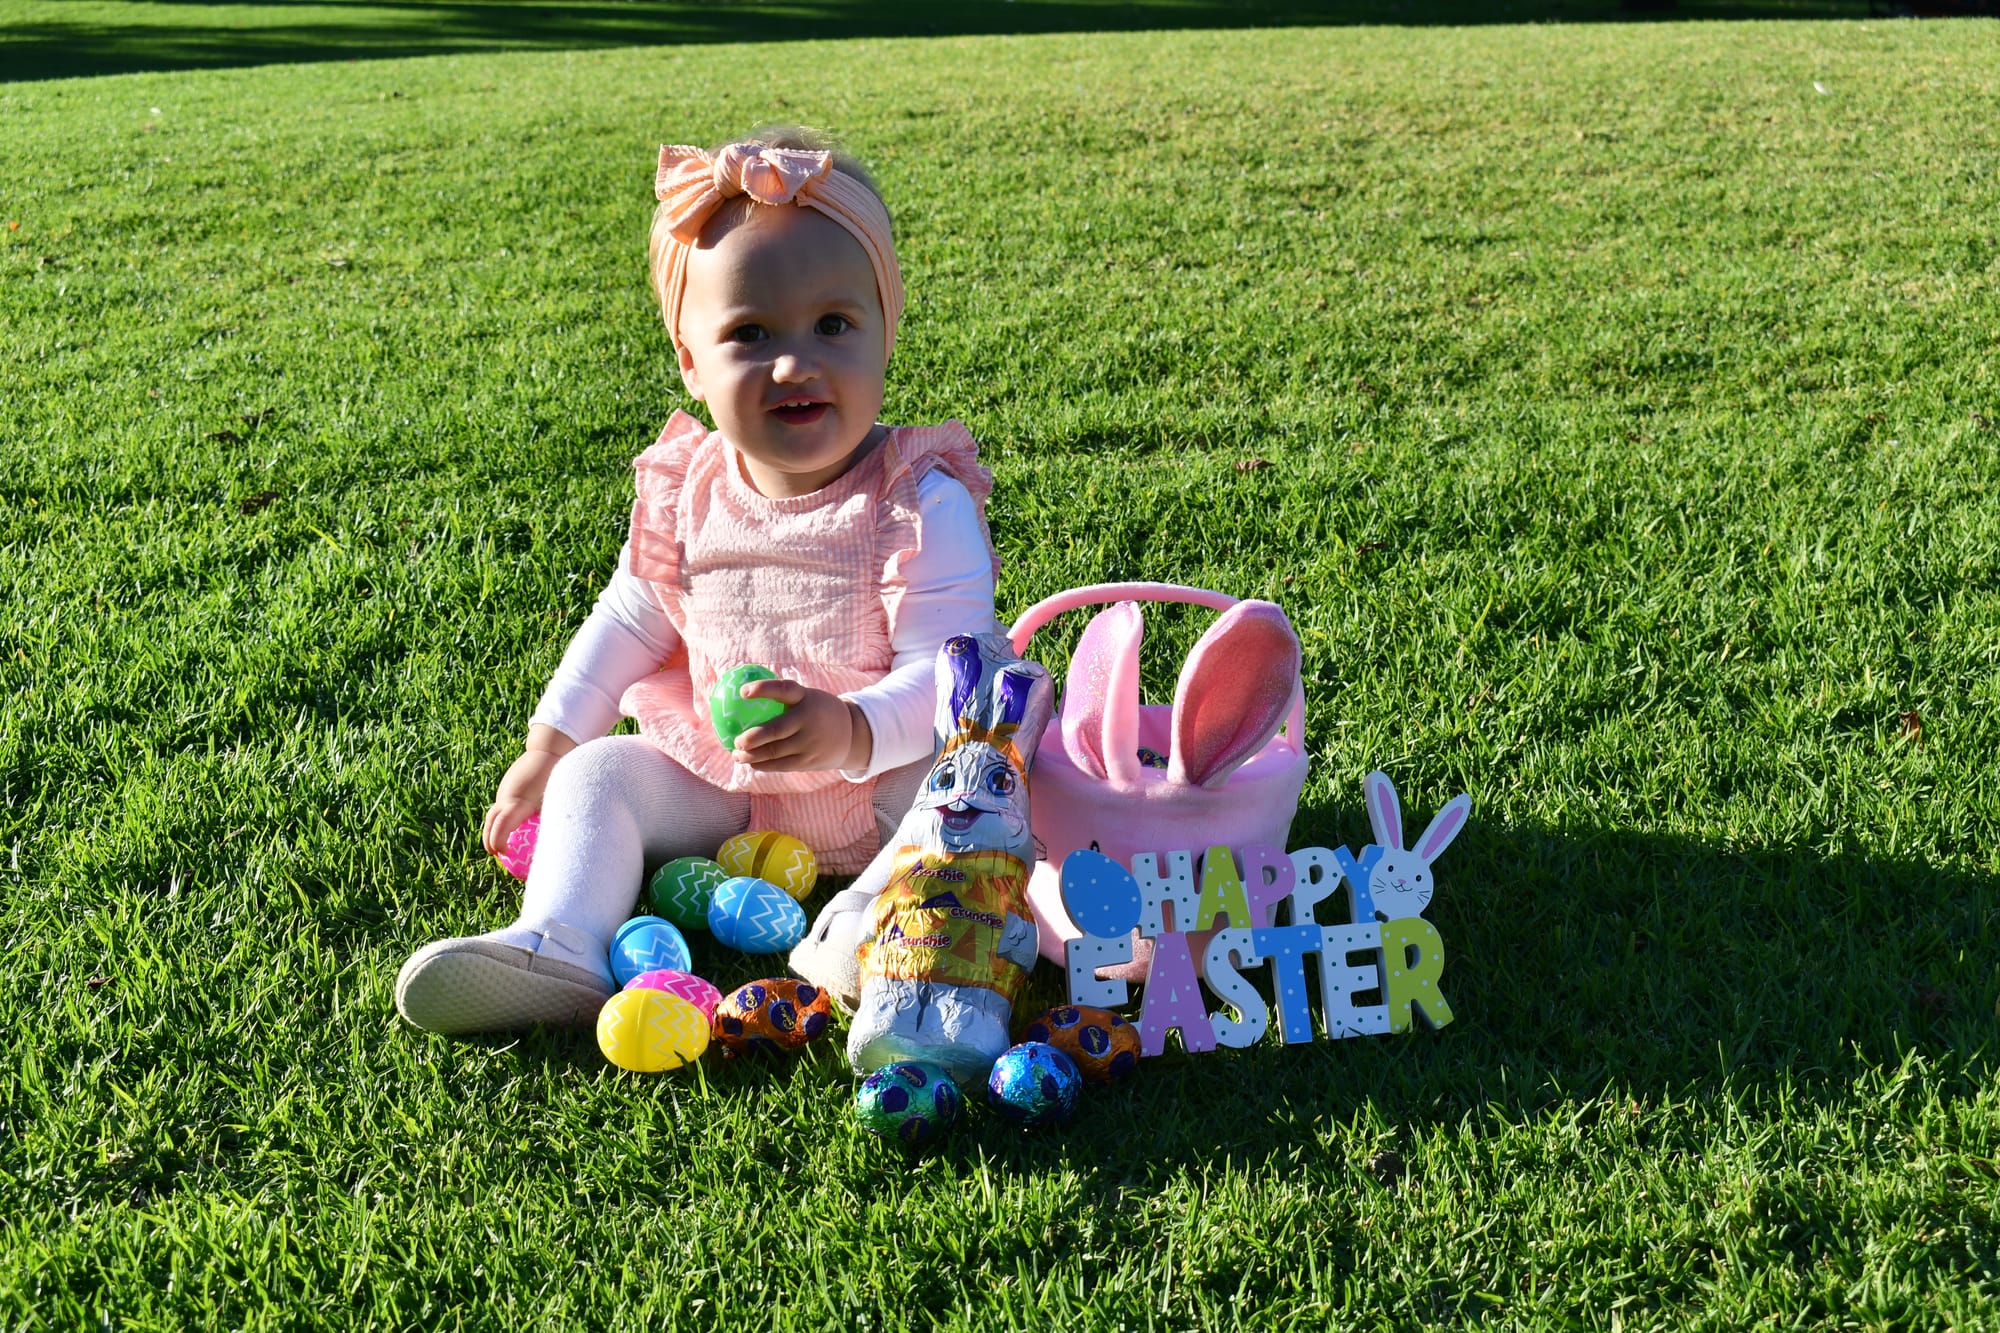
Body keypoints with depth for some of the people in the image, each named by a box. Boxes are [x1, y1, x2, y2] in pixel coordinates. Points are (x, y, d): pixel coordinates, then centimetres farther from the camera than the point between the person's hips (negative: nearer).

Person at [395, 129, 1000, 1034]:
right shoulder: (689, 496, -4)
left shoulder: (924, 507, -18)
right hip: (719, 781, 5)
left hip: (882, 774, -4)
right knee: (598, 774, -10)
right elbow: (630, 620, 11)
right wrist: (549, 743, 8)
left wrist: (851, 731, -44)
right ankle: (555, 950, -23)